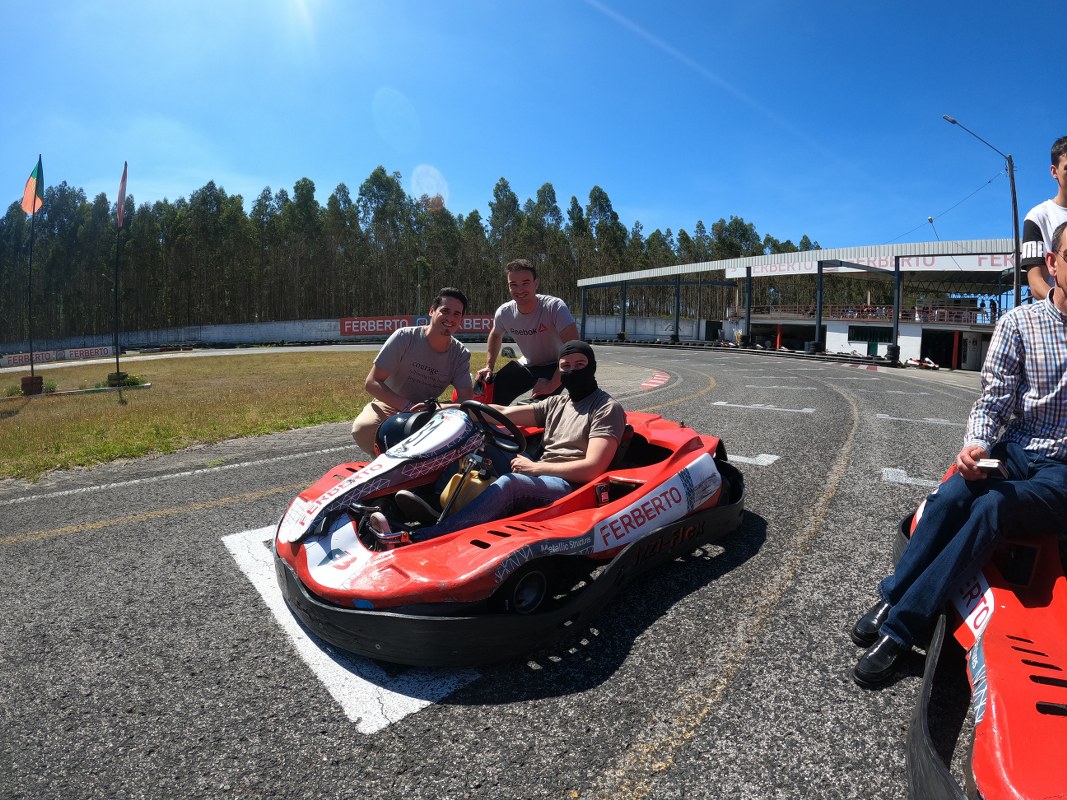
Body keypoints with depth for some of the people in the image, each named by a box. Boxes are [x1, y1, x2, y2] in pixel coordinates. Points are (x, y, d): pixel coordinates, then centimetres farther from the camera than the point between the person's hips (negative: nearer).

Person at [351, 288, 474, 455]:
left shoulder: (461, 355, -7)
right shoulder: (404, 337, -17)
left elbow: (467, 399, -13)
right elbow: (372, 382, -18)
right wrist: (407, 406, -33)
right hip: (390, 405, -3)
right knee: (363, 429, -35)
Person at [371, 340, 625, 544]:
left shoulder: (607, 409, -2)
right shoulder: (557, 403, 18)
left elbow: (592, 468, -15)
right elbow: (504, 412, 11)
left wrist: (534, 467, -13)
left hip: (571, 489, -7)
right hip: (540, 483, 7)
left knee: (509, 483, -35)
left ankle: (417, 539, -41)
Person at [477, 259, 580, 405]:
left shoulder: (555, 307, -29)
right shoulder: (504, 312, -13)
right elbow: (495, 336, 12)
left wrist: (552, 385, -37)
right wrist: (489, 366, 2)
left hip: (555, 367, -5)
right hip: (526, 366, 5)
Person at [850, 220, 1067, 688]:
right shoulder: (1019, 322, 3)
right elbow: (993, 399, -1)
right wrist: (977, 445, -20)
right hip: (1014, 453, 1)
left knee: (991, 508, -30)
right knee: (952, 495, -31)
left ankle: (899, 629, -28)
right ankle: (890, 600, -22)